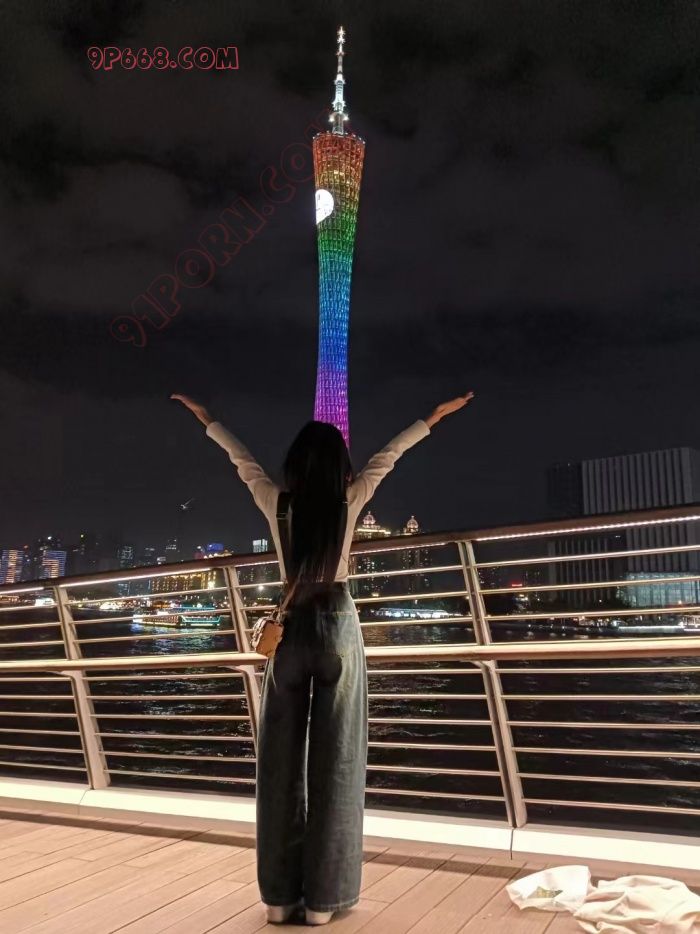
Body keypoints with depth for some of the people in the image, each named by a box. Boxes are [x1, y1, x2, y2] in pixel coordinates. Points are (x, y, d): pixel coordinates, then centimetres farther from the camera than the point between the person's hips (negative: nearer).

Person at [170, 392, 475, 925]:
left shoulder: (276, 503, 0)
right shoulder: (349, 501, -3)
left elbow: (243, 460, 14)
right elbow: (388, 456, 7)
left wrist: (206, 419, 30)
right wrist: (436, 418, 19)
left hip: (291, 629, 2)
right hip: (338, 628, -1)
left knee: (281, 761, 7)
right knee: (336, 761, 2)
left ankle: (280, 895, 13)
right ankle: (323, 898, 7)